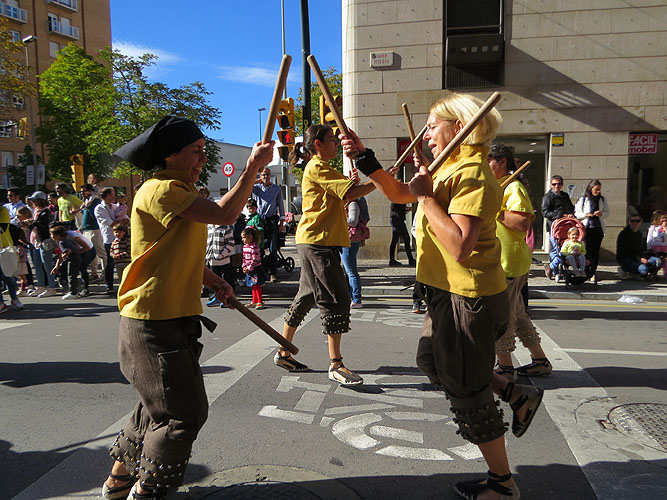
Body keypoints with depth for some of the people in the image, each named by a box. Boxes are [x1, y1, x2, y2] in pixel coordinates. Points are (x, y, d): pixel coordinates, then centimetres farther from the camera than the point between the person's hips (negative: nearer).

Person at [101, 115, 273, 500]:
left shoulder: (180, 193, 18)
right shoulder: (159, 190, -17)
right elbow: (225, 214, -29)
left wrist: (215, 282, 9)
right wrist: (253, 167, -20)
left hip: (174, 320, 11)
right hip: (153, 326, -11)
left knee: (160, 406, 22)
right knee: (184, 414, -3)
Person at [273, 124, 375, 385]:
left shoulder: (320, 168, 22)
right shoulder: (318, 167, -11)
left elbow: (341, 198, 18)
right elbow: (351, 193, -20)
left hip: (313, 242, 11)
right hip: (317, 241, -11)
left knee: (307, 297, 14)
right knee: (335, 299, -9)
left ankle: (283, 353, 24)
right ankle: (335, 365, -2)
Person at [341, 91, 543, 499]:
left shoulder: (472, 175, -21)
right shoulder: (451, 169, 11)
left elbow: (460, 246, -32)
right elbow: (398, 193, 18)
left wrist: (426, 196, -25)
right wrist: (366, 159, 6)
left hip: (468, 298, -10)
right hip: (449, 293, 10)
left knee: (467, 392, 5)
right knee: (433, 361, 27)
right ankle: (518, 396, 35)